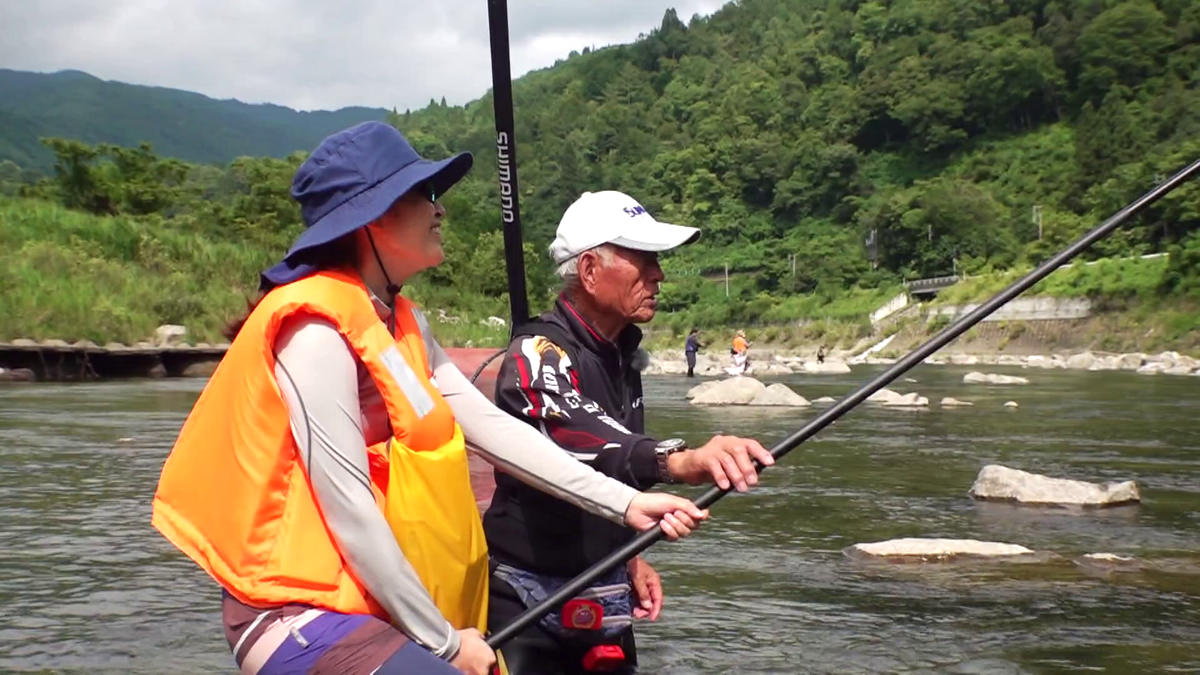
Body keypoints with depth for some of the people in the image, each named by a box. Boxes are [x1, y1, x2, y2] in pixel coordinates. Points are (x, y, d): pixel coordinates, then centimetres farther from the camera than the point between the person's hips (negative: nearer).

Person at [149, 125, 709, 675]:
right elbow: (348, 507, -19)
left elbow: (490, 428, 7)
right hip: (301, 617, -9)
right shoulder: (319, 330, -17)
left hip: (369, 610, 9)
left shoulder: (399, 321, 12)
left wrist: (622, 503, 0)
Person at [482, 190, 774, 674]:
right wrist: (676, 460, -54)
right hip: (533, 596, -8)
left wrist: (627, 556, 14)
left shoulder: (622, 357, 9)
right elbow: (572, 434, -39)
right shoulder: (538, 352, -18)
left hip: (605, 595, 8)